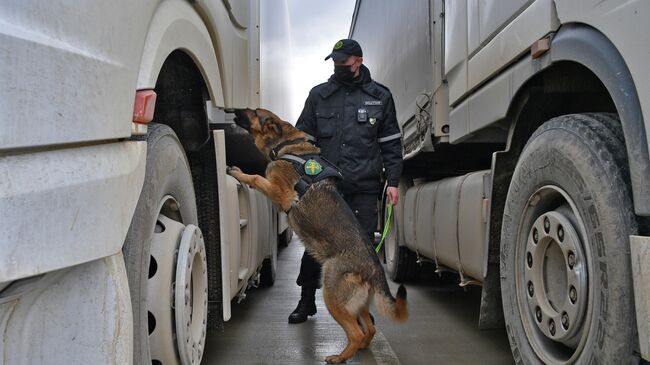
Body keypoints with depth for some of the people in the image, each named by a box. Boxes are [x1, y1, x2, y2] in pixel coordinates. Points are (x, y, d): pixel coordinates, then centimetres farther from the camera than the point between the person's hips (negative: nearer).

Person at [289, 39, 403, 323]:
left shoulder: (380, 96, 9)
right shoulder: (319, 95, 11)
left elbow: (391, 143, 10)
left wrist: (393, 181, 3)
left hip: (364, 188, -1)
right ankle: (307, 300, 19)